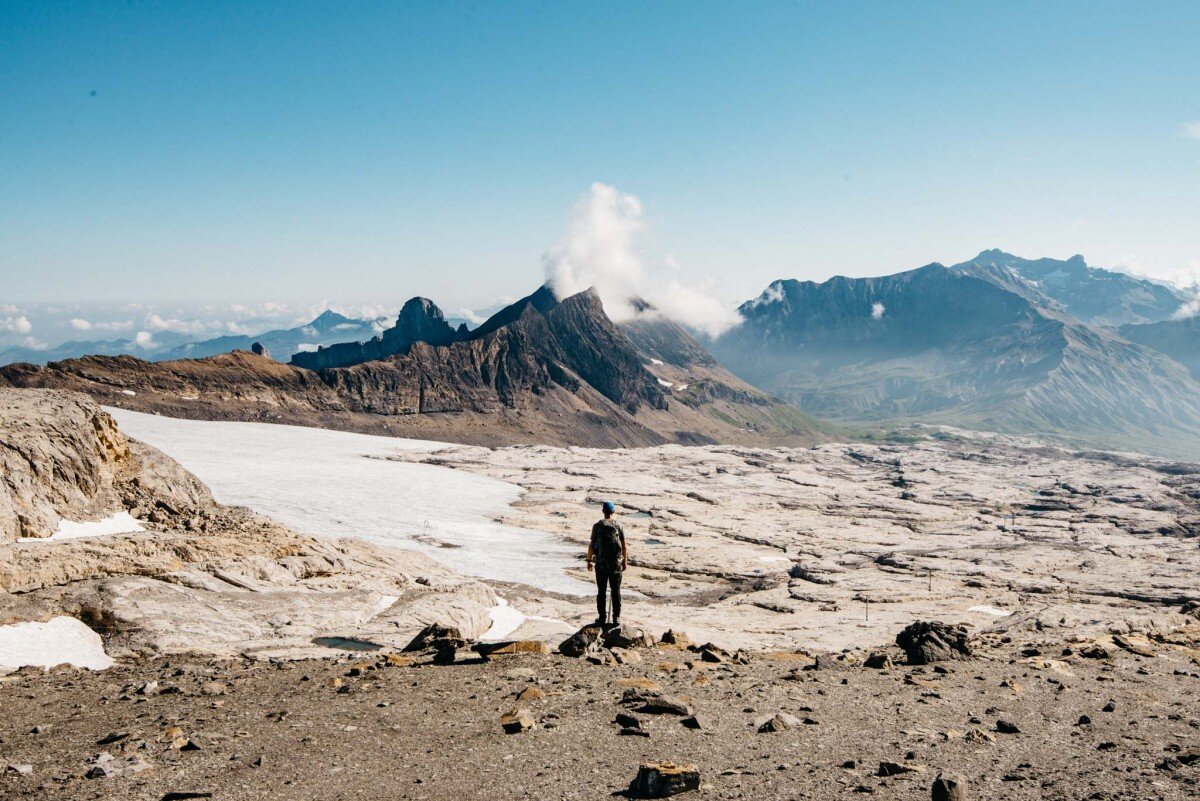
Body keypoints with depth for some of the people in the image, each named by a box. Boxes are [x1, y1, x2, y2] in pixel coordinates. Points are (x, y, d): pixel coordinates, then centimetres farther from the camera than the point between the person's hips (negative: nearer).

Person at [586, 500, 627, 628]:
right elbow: (624, 546, 0)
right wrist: (625, 561, 10)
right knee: (616, 591, 8)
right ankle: (616, 618, 8)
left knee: (601, 591, 7)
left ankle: (602, 618, 10)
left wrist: (589, 560, 5)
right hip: (616, 563, 1)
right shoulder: (618, 526, -1)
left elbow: (591, 545, -5)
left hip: (601, 563, -1)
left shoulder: (597, 526, -5)